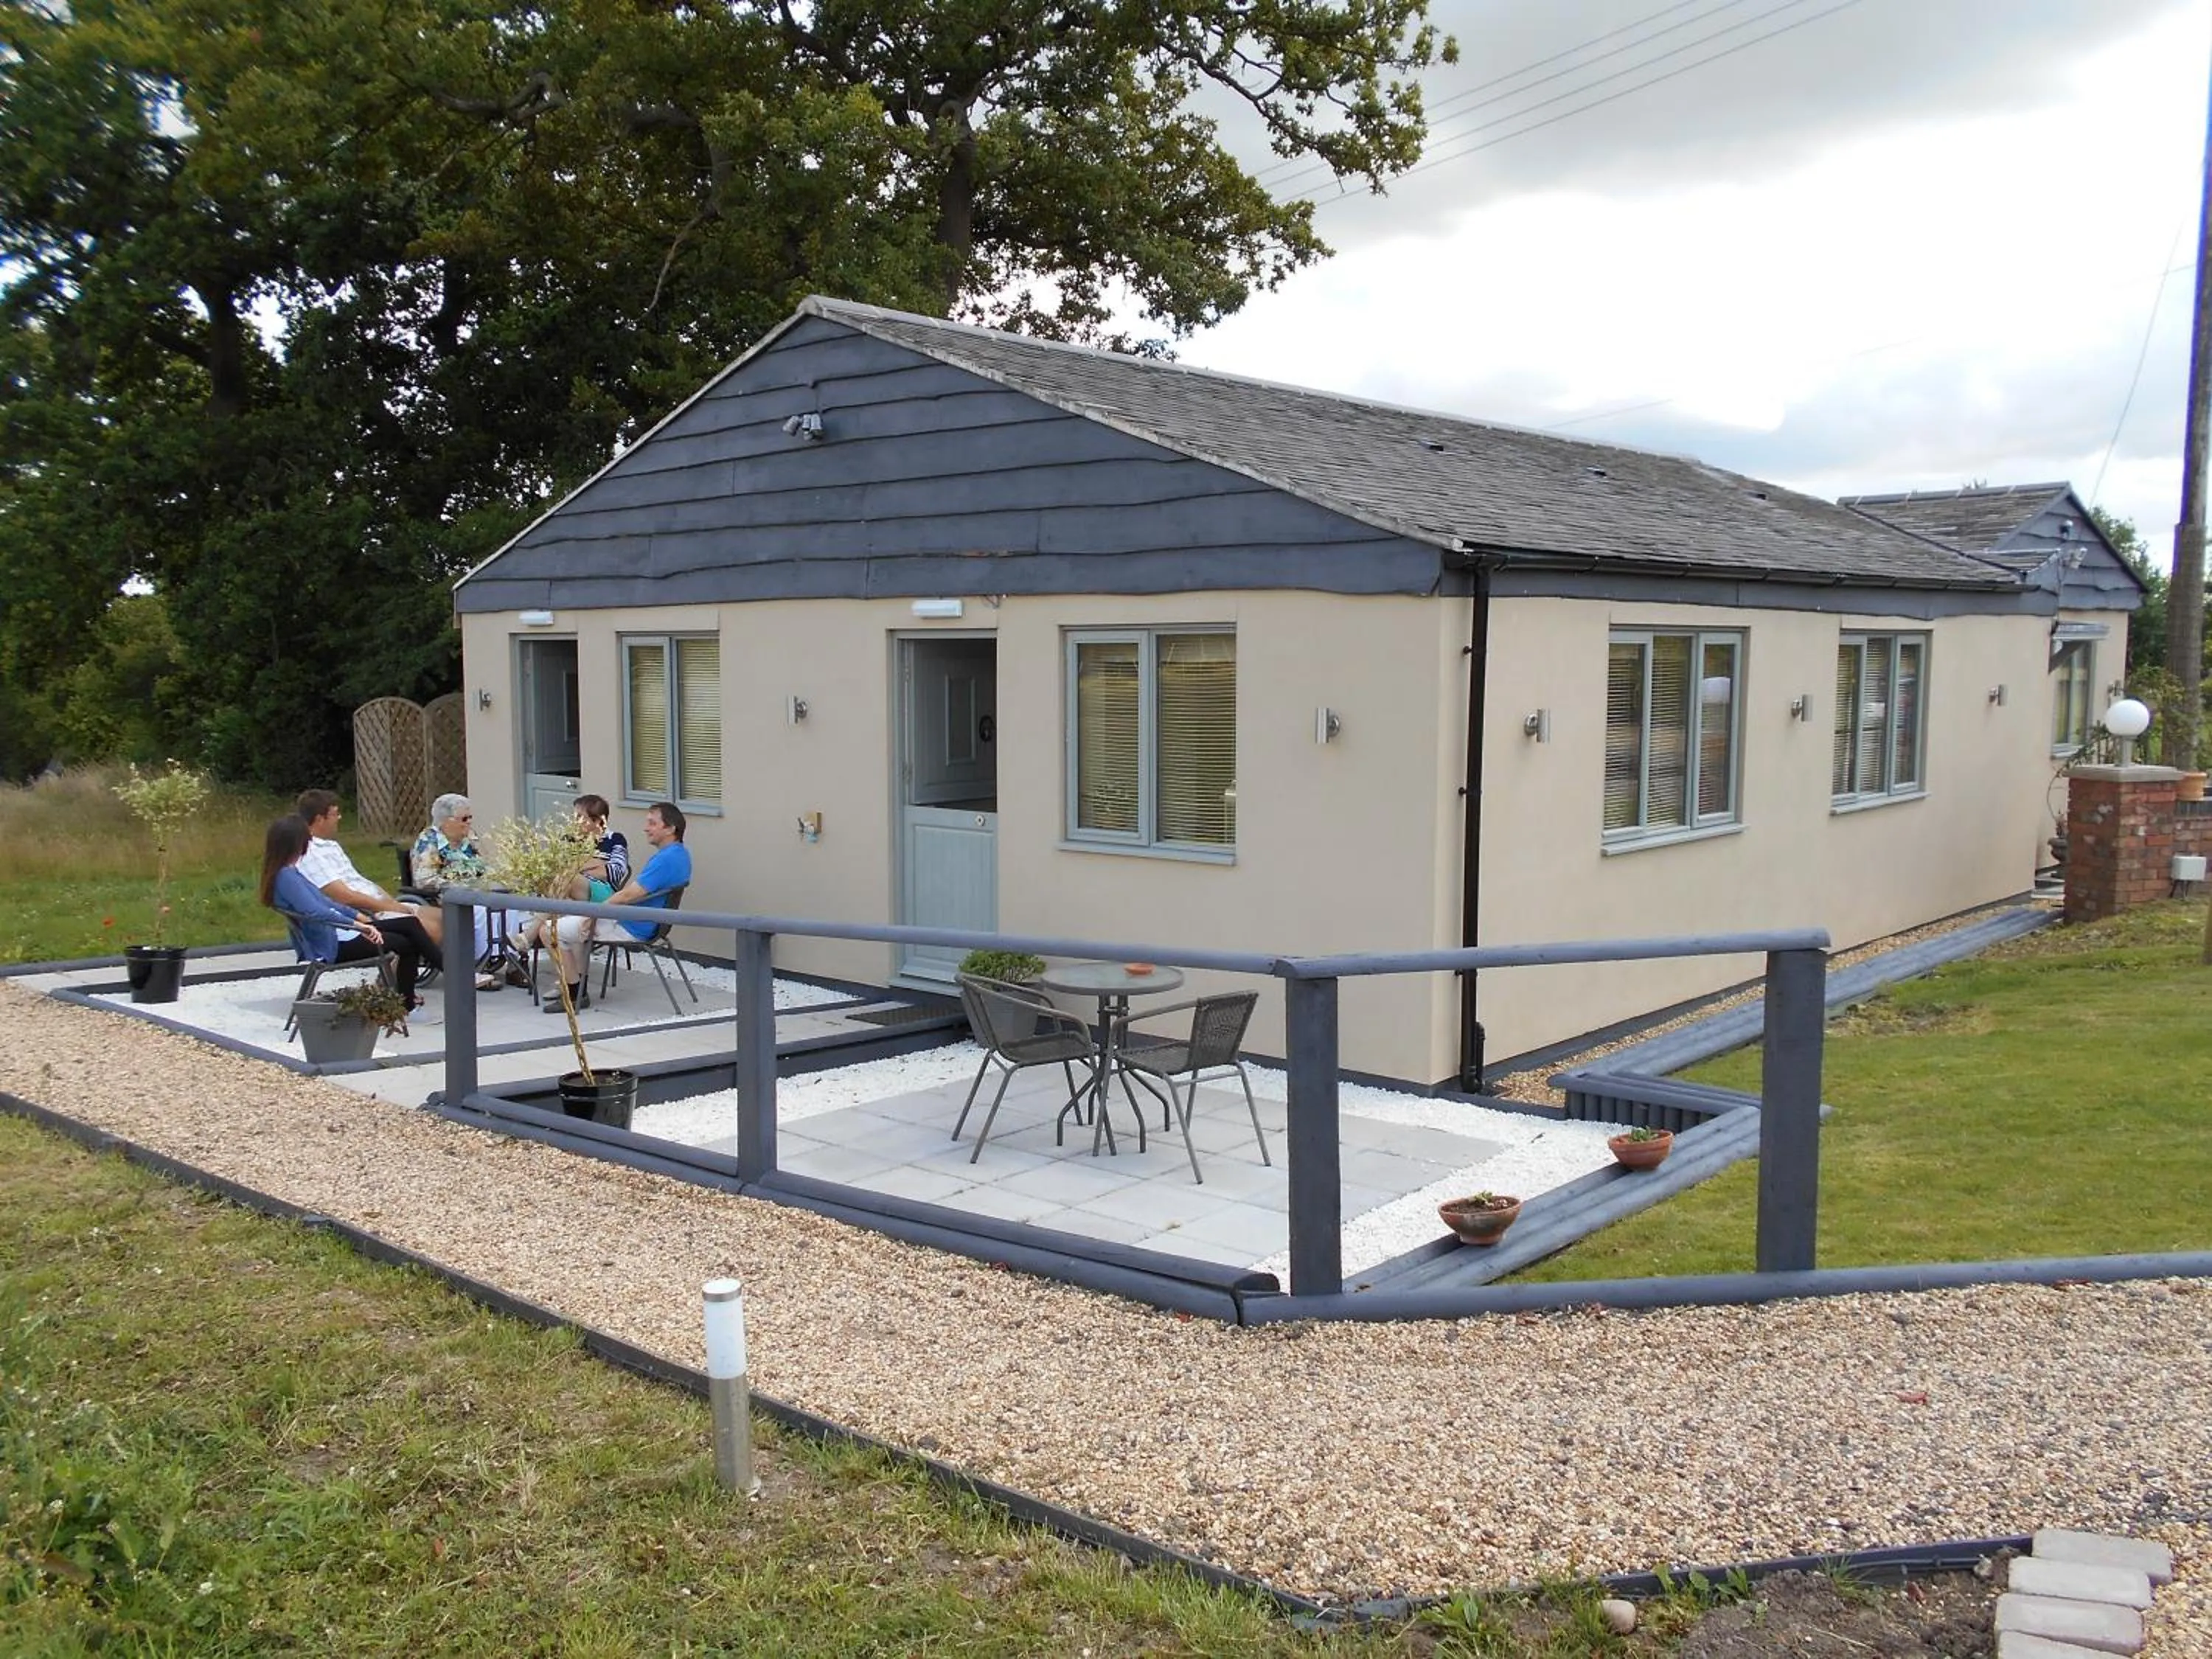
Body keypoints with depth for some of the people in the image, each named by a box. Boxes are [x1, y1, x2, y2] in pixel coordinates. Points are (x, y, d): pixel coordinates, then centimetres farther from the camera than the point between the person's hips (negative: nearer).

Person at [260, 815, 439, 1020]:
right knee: (406, 944, -12)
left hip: (335, 932, 10)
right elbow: (315, 912, -32)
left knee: (411, 924, 1)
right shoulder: (286, 876, -20)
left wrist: (359, 916, 15)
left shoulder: (291, 872, 12)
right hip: (330, 947, -10)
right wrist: (357, 925, -34)